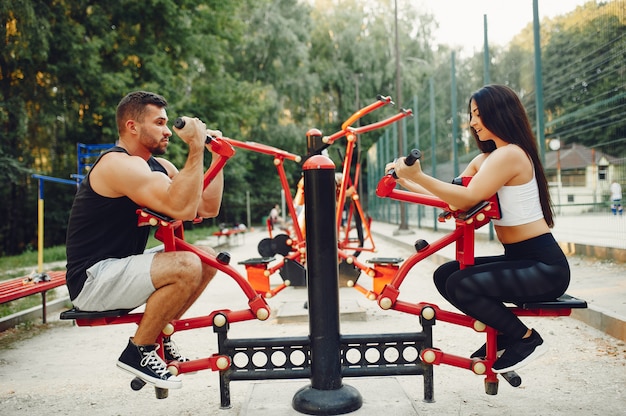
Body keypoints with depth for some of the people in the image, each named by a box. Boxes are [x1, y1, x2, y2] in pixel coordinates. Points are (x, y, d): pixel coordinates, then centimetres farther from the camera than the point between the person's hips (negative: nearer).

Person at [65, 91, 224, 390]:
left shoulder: (159, 166, 10)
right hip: (92, 279, -10)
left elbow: (207, 208, 4)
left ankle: (160, 338, 15)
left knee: (208, 259, 6)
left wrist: (217, 156, 1)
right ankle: (137, 351, -7)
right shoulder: (120, 164, -19)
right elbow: (182, 209, -33)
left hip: (119, 267, 10)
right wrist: (196, 148, -28)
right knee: (187, 267, -27)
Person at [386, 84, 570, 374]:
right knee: (445, 275, 5)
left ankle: (526, 339, -1)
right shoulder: (485, 158, 13)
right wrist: (405, 181, 1)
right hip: (518, 259, 9)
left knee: (460, 285, -23)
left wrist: (418, 175, -28)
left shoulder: (510, 154, -17)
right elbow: (450, 198, 8)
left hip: (544, 266, -9)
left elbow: (467, 198, -29)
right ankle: (501, 335, 17)